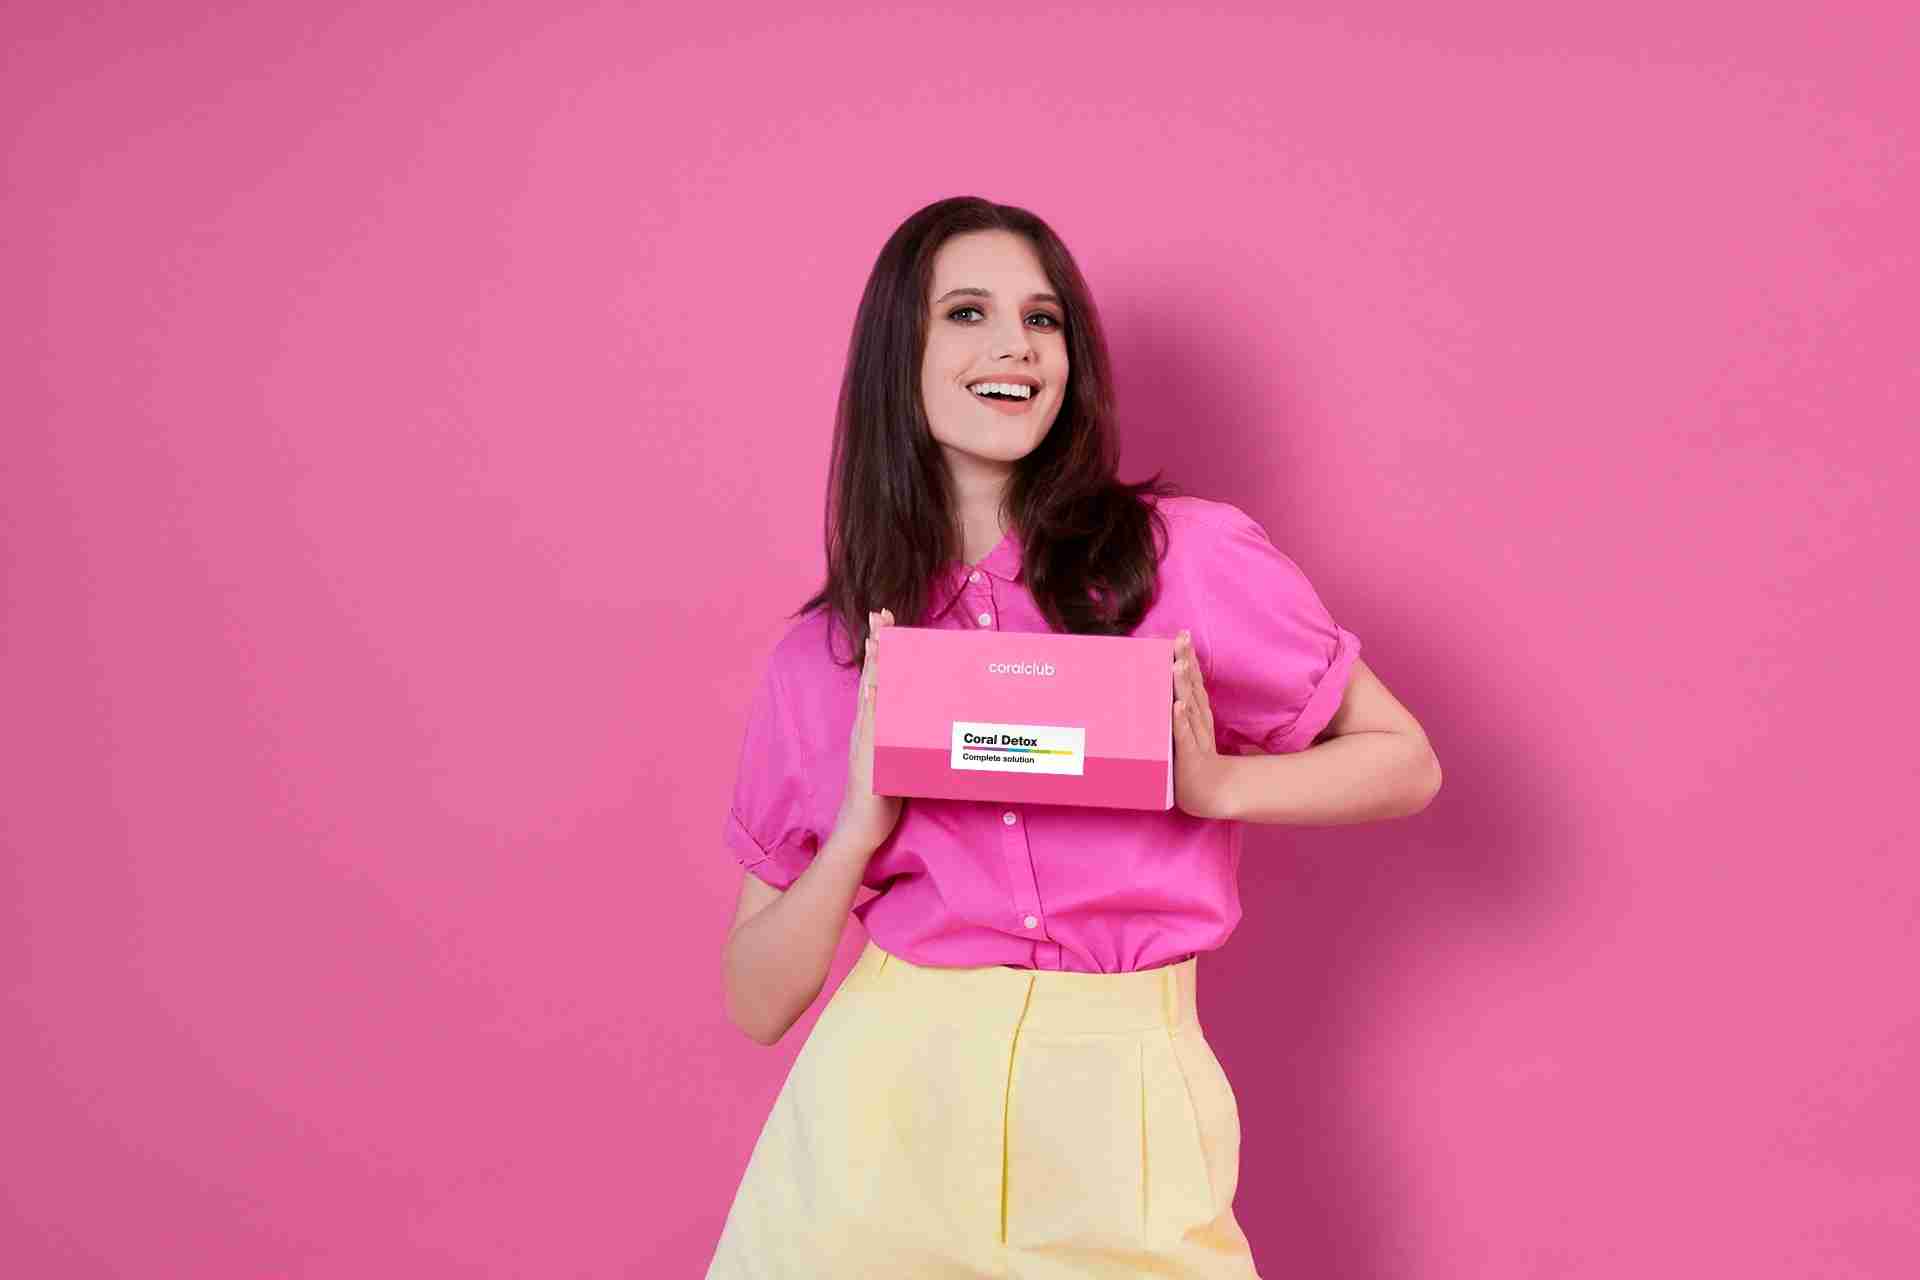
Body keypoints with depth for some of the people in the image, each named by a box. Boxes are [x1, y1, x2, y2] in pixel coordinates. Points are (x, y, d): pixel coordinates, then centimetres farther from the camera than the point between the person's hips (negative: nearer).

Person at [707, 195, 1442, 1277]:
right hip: (883, 1099, 2)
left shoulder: (1189, 556, -4)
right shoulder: (821, 660, 2)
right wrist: (864, 821, -13)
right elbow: (757, 1003, 4)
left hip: (1116, 1108, -1)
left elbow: (1406, 763, 4)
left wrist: (1216, 783, -13)